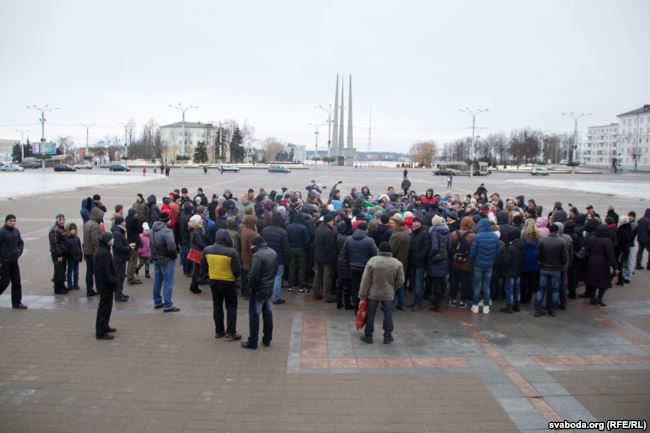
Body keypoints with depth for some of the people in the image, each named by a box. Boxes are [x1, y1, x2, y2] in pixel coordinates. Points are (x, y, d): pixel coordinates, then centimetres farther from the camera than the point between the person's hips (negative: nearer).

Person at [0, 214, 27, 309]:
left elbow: (21, 243, 19)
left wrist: (19, 251, 2)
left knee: (16, 282, 5)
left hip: (14, 261, 6)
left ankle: (17, 302, 11)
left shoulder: (16, 231, 8)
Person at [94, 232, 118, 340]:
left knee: (106, 306, 21)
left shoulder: (101, 250, 11)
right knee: (105, 307, -3)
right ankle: (101, 332, 3)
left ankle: (104, 327, 34)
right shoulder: (103, 253, -23)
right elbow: (104, 271, -26)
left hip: (104, 284, 11)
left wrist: (113, 279, 15)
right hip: (106, 285, -11)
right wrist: (114, 281, -18)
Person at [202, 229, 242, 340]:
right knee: (231, 307, 7)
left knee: (217, 306, 16)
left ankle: (219, 331, 23)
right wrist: (236, 276, 6)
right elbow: (237, 269, -16)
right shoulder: (231, 252, -20)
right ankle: (230, 333, 7)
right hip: (228, 282, -4)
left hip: (214, 281, 4)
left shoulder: (207, 250, -5)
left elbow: (203, 266, 6)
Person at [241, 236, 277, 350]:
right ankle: (267, 339, 23)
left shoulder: (257, 255, -22)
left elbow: (254, 274, -24)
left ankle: (252, 342, 6)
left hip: (259, 289, -8)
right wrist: (270, 280, 15)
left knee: (254, 314, 1)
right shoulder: (273, 253, 5)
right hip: (270, 287, 8)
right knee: (267, 312, 16)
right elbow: (275, 270, 12)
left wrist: (250, 286, -9)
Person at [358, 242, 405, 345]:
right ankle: (387, 337, 20)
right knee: (388, 315, 13)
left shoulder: (372, 261, -12)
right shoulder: (397, 263, -7)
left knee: (370, 314, 11)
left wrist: (362, 295, -3)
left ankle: (368, 336, 19)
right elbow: (400, 281, -2)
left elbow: (365, 280, -10)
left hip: (373, 294, -1)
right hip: (388, 295, 1)